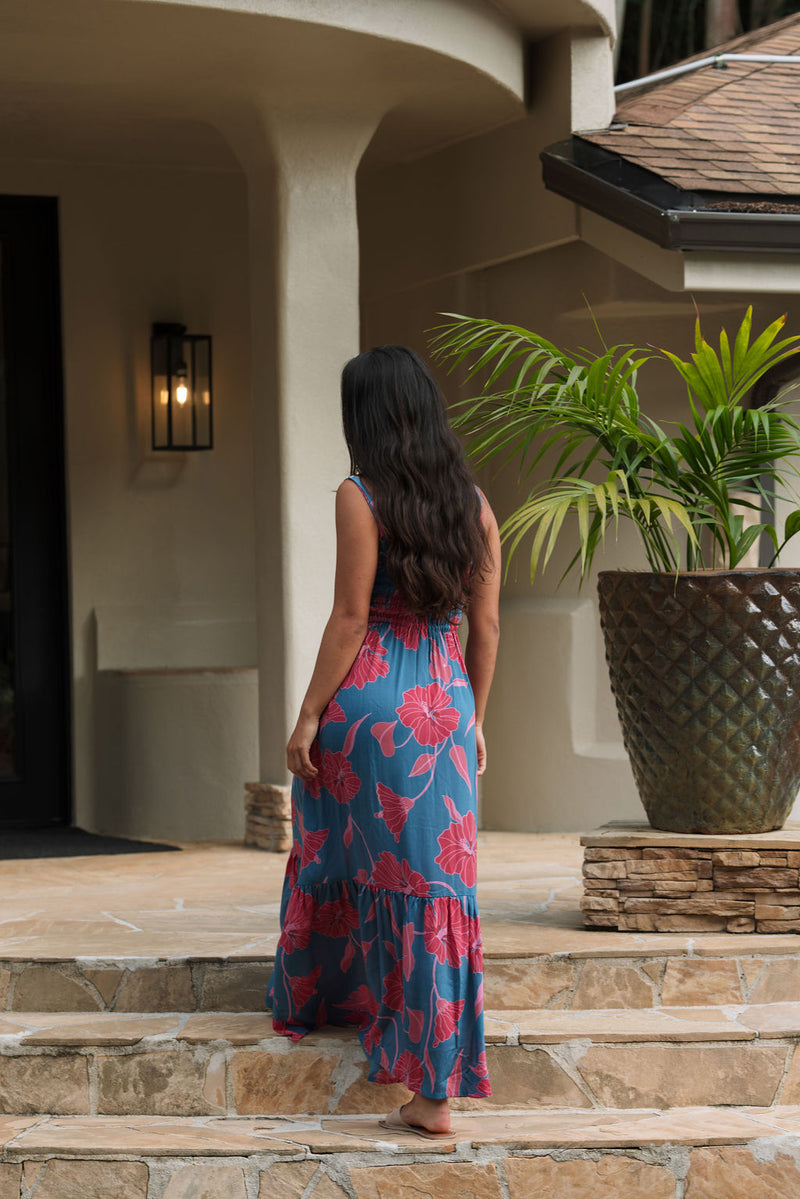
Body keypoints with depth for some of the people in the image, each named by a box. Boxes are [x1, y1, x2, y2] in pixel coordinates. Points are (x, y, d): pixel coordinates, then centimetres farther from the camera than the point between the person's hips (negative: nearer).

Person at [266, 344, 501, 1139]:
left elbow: (350, 618, -12)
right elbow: (485, 624, 9)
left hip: (369, 695, -5)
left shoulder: (360, 498, -9)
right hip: (444, 704, 5)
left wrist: (308, 716, -6)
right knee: (434, 875, 4)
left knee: (339, 855, 15)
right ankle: (433, 1091, 2)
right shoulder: (472, 501, 7)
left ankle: (308, 1000, 35)